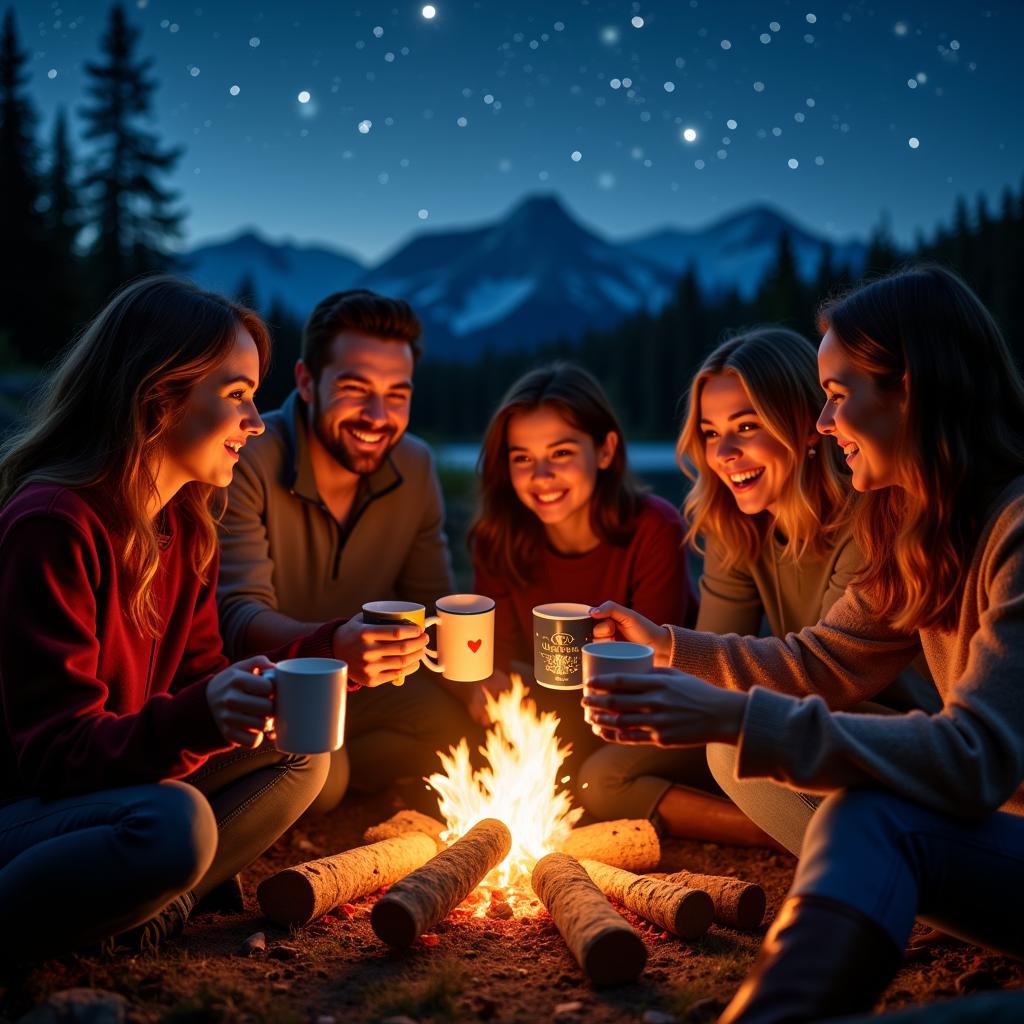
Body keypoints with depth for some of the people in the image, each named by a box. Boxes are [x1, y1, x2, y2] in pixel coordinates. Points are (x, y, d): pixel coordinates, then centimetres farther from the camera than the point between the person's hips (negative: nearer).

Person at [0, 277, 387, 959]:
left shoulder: (184, 526, 6)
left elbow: (202, 678, 7)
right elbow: (55, 752, -23)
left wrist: (331, 653, -3)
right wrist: (197, 719, -40)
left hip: (117, 783, 9)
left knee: (302, 752, 2)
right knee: (174, 822, -34)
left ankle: (142, 913, -11)